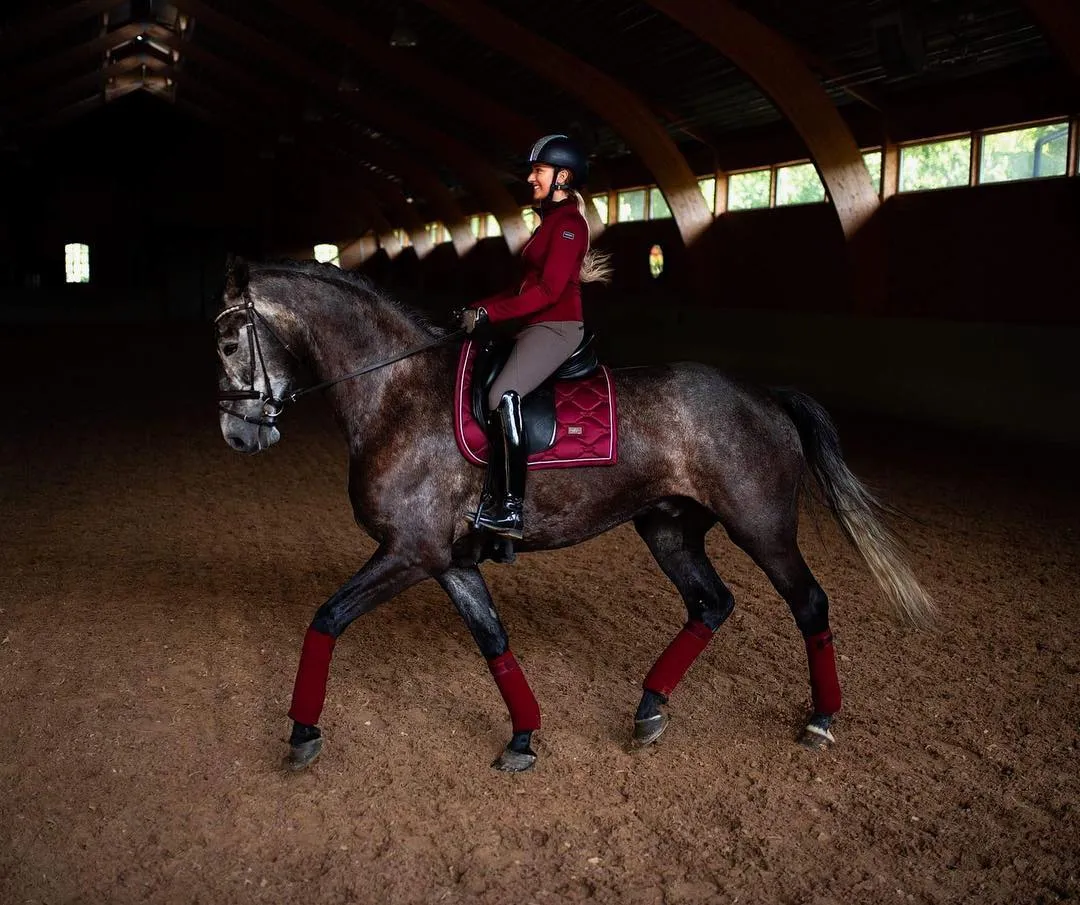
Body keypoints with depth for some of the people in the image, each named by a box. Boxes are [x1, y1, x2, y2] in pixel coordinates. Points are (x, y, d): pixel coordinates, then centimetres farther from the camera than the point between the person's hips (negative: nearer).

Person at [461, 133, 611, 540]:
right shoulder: (551, 221, 20)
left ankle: (509, 509, -30)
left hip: (556, 327, -11)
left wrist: (488, 312, -19)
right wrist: (479, 308, 9)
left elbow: (548, 290, -20)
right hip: (537, 326, 11)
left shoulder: (568, 224, -10)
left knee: (503, 395, -29)